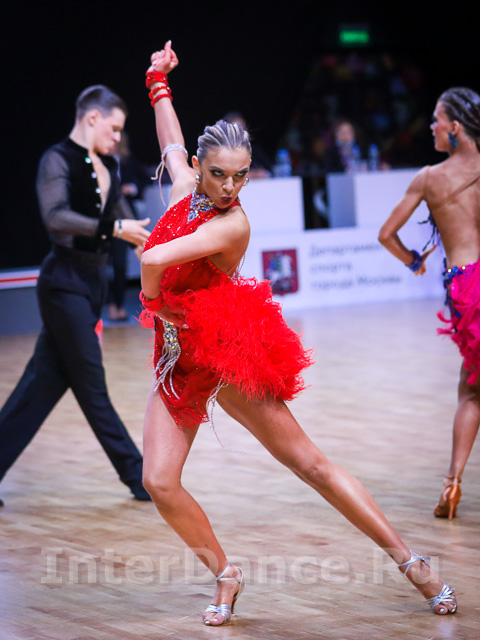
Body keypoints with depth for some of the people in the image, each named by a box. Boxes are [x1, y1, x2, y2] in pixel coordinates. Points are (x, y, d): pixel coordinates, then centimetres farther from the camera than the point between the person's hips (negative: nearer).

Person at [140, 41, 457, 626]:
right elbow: (171, 143, 25)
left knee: (308, 463, -3)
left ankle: (409, 561, 4)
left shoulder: (232, 224, -20)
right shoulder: (186, 189, 2)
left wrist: (151, 301, -15)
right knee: (158, 482, -7)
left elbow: (154, 260, -34)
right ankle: (225, 577, 11)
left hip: (224, 353, -6)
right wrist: (159, 83, 34)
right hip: (176, 360, 7)